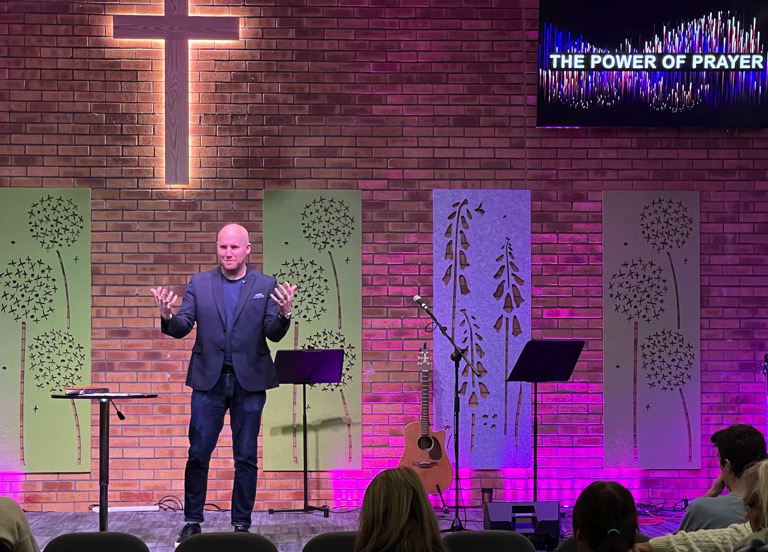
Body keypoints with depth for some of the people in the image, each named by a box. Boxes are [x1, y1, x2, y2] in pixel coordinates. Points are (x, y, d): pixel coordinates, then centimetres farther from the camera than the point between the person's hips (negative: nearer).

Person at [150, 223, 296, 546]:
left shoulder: (266, 286, 3)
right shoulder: (199, 284, 5)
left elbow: (274, 334, -4)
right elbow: (182, 328, -2)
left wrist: (284, 314, -25)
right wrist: (167, 316, -24)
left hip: (249, 381, 0)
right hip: (209, 380, 0)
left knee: (246, 457, 5)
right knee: (198, 454, 1)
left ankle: (242, 524, 14)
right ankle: (192, 522, 12)